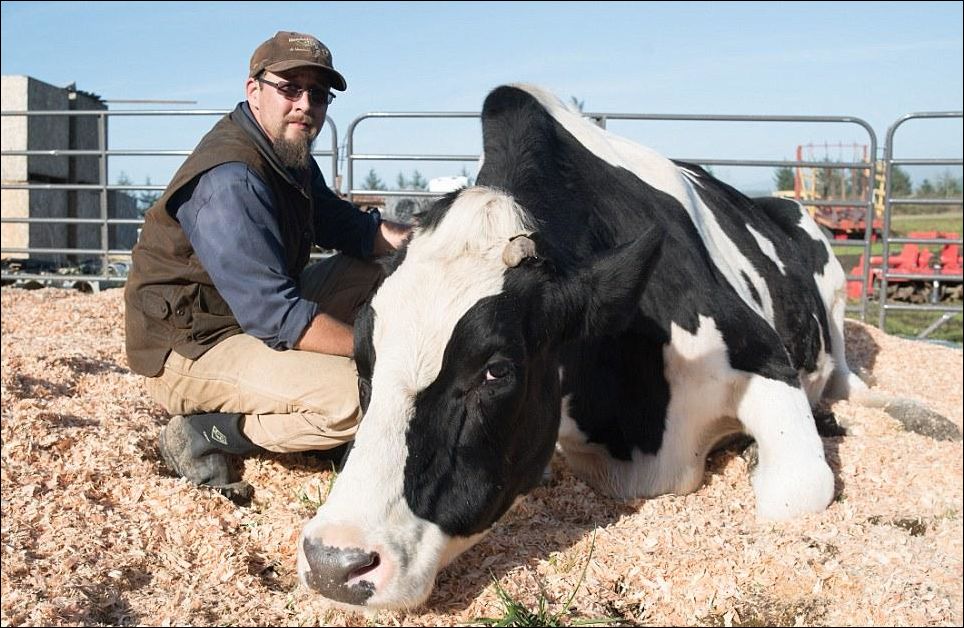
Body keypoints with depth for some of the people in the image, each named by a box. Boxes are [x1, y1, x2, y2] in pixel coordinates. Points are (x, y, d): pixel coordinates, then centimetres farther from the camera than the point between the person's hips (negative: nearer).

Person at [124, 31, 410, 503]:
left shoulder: (287, 154, 5)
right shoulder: (230, 181, -26)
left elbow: (338, 223, 16)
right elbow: (275, 315, -31)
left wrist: (403, 238, -4)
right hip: (187, 350, -10)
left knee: (372, 274, 11)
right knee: (358, 395, -27)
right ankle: (206, 433, -8)